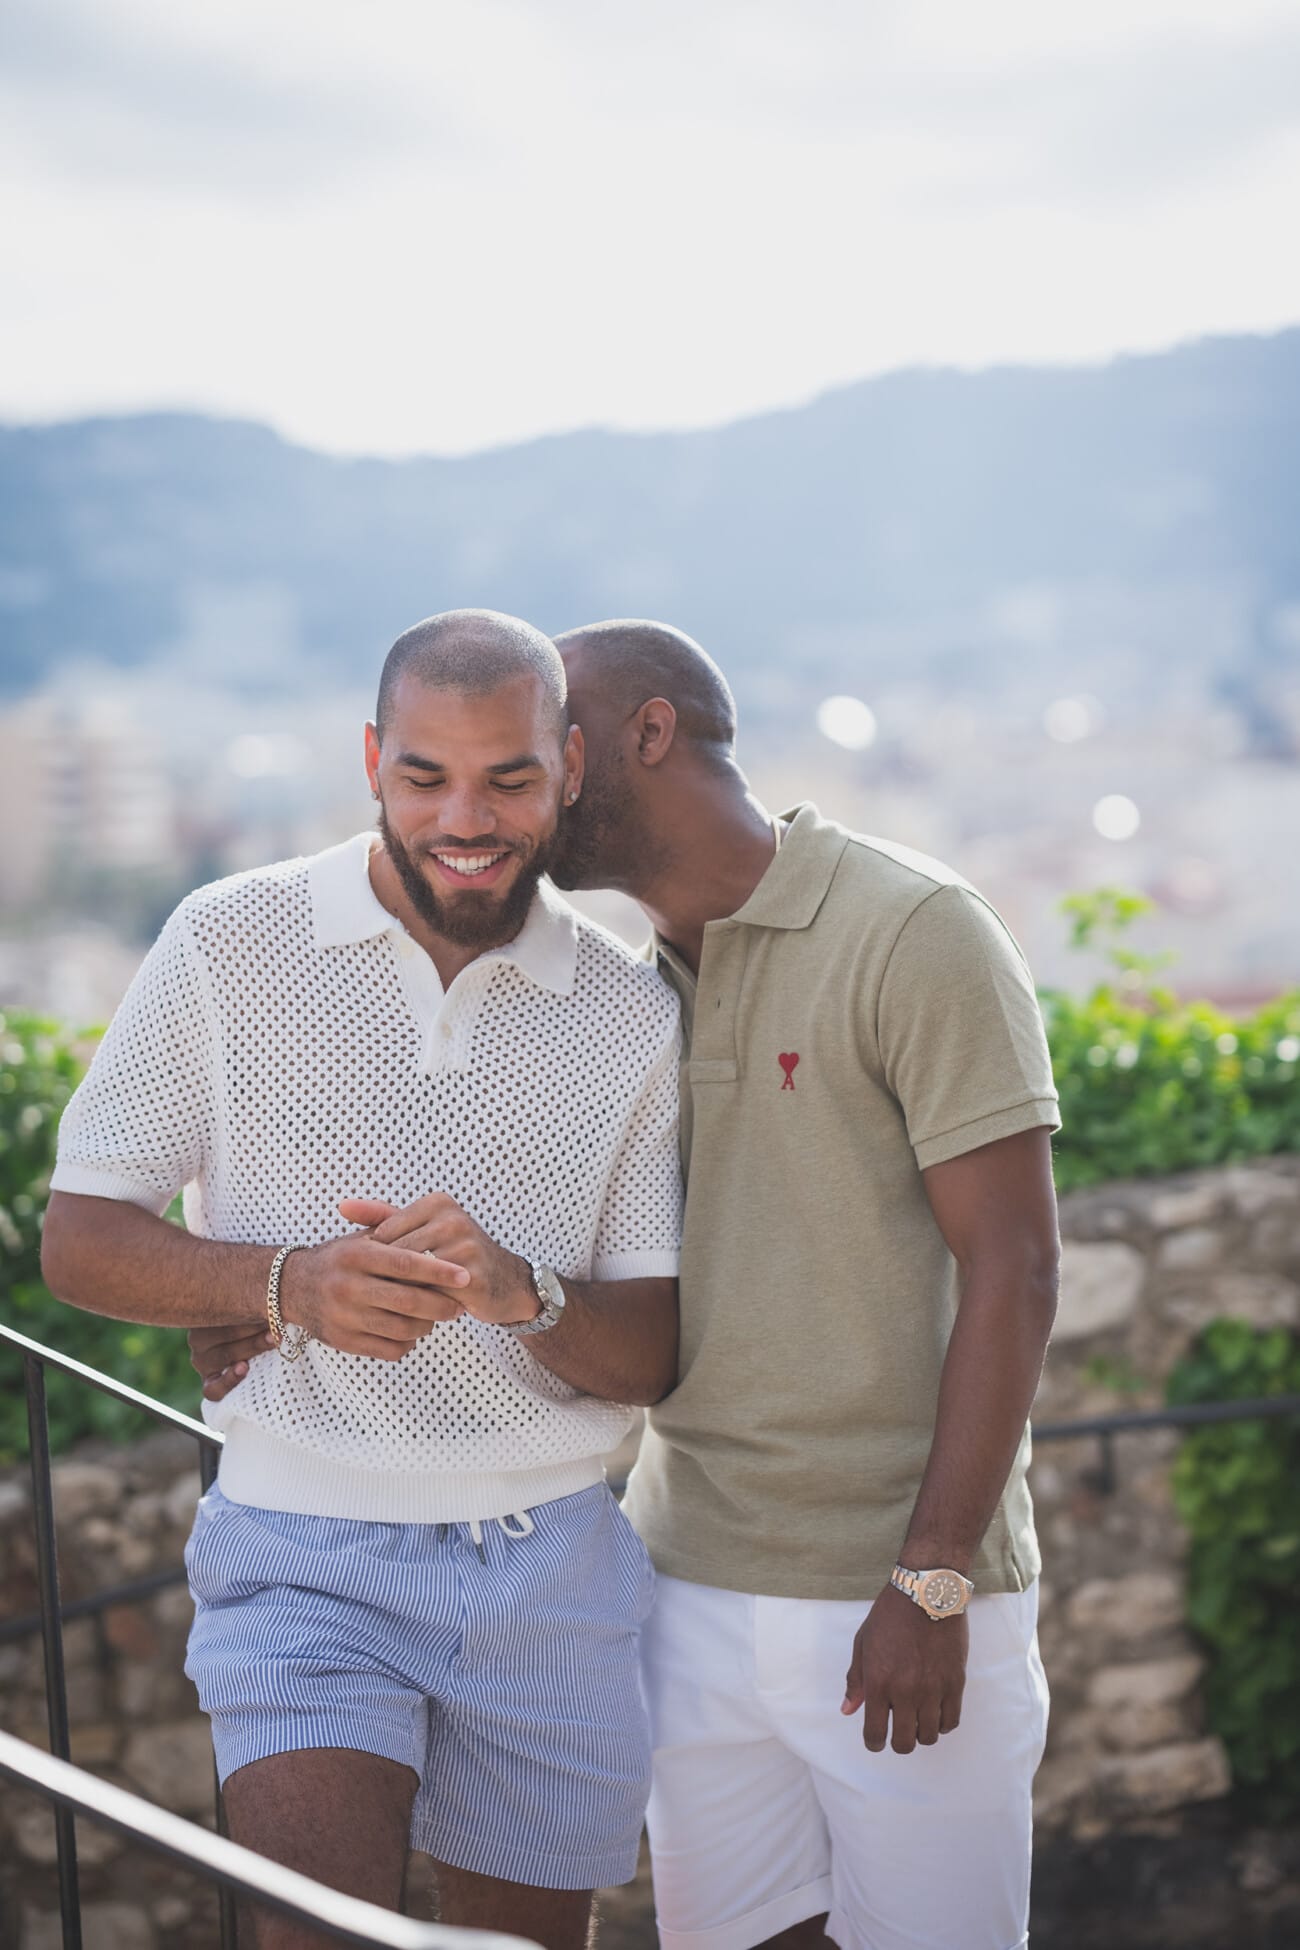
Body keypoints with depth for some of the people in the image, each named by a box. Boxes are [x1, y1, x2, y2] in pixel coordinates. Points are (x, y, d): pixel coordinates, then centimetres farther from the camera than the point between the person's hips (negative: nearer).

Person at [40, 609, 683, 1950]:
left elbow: (656, 1355, 2)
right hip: (307, 1551, -2)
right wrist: (289, 1284, -20)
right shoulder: (229, 945, -3)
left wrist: (520, 1293, -20)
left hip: (552, 1564, 3)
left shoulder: (631, 1015, 2)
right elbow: (79, 1243, -1)